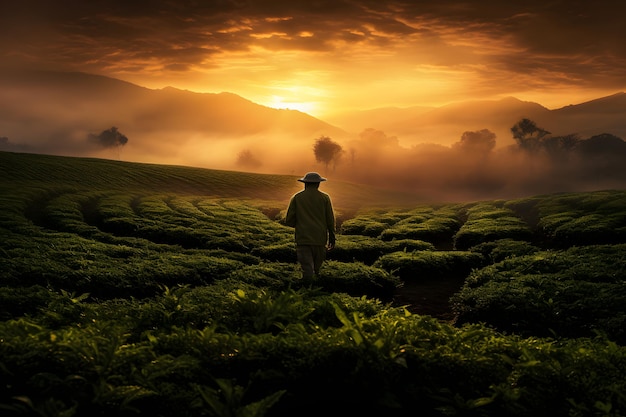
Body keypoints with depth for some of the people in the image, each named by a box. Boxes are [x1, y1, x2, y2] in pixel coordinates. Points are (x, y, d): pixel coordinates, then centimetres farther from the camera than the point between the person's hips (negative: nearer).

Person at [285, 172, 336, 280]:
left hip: (302, 239, 0)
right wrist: (332, 238, 14)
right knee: (317, 266, 17)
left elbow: (288, 220, 1)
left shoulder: (296, 198, 2)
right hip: (320, 239, 1)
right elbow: (330, 220, 4)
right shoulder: (325, 198, 3)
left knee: (307, 269, -3)